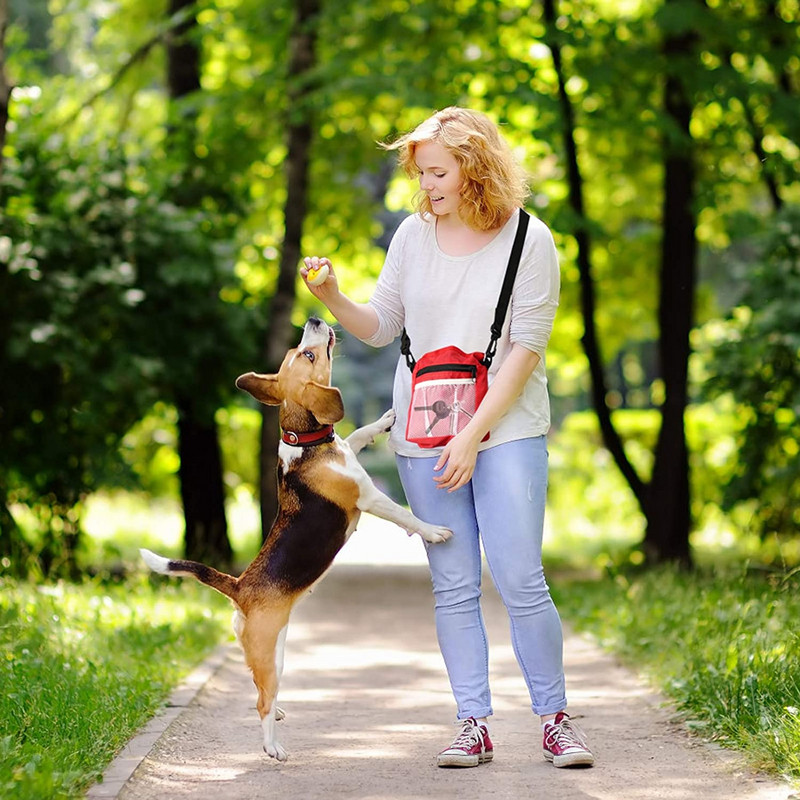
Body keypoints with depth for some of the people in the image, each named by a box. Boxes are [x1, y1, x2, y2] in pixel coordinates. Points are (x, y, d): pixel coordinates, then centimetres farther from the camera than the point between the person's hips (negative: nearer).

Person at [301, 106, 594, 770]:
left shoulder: (529, 240, -4)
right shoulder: (414, 234, 7)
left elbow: (527, 348, -8)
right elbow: (382, 327, 14)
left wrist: (472, 436, -14)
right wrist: (332, 299, -7)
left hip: (506, 430, -3)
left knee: (520, 581, -9)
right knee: (454, 588, 3)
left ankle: (555, 718, 4)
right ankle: (475, 726, 8)